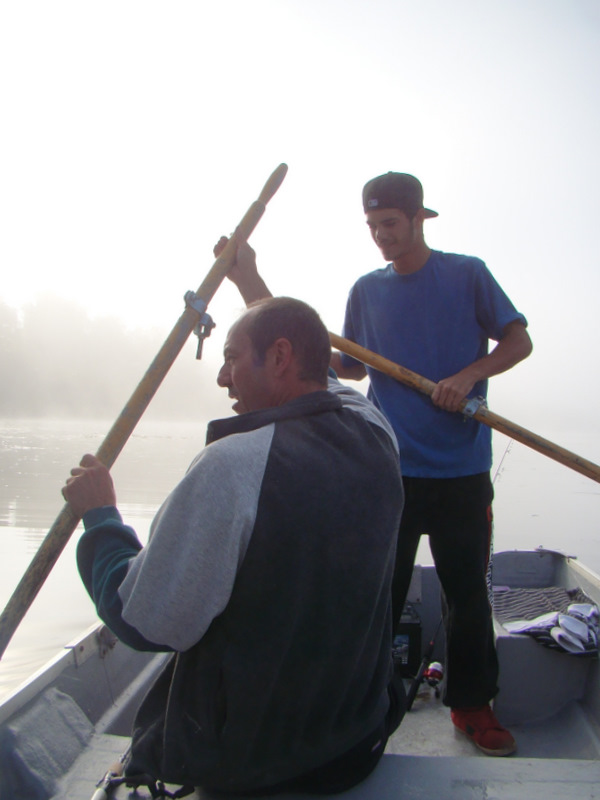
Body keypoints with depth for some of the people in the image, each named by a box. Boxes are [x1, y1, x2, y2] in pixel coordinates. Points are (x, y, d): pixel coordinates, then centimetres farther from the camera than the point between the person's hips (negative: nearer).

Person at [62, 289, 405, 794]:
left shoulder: (232, 464, -29)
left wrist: (100, 516, -6)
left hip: (243, 761, -5)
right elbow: (324, 383, 15)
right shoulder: (375, 433, -9)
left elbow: (147, 625, -21)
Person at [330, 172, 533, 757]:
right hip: (389, 467, 2)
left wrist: (469, 375, -15)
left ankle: (472, 703, 27)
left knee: (467, 589, 8)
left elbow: (519, 340, 1)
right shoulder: (367, 289, 9)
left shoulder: (467, 274, 1)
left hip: (461, 468, -1)